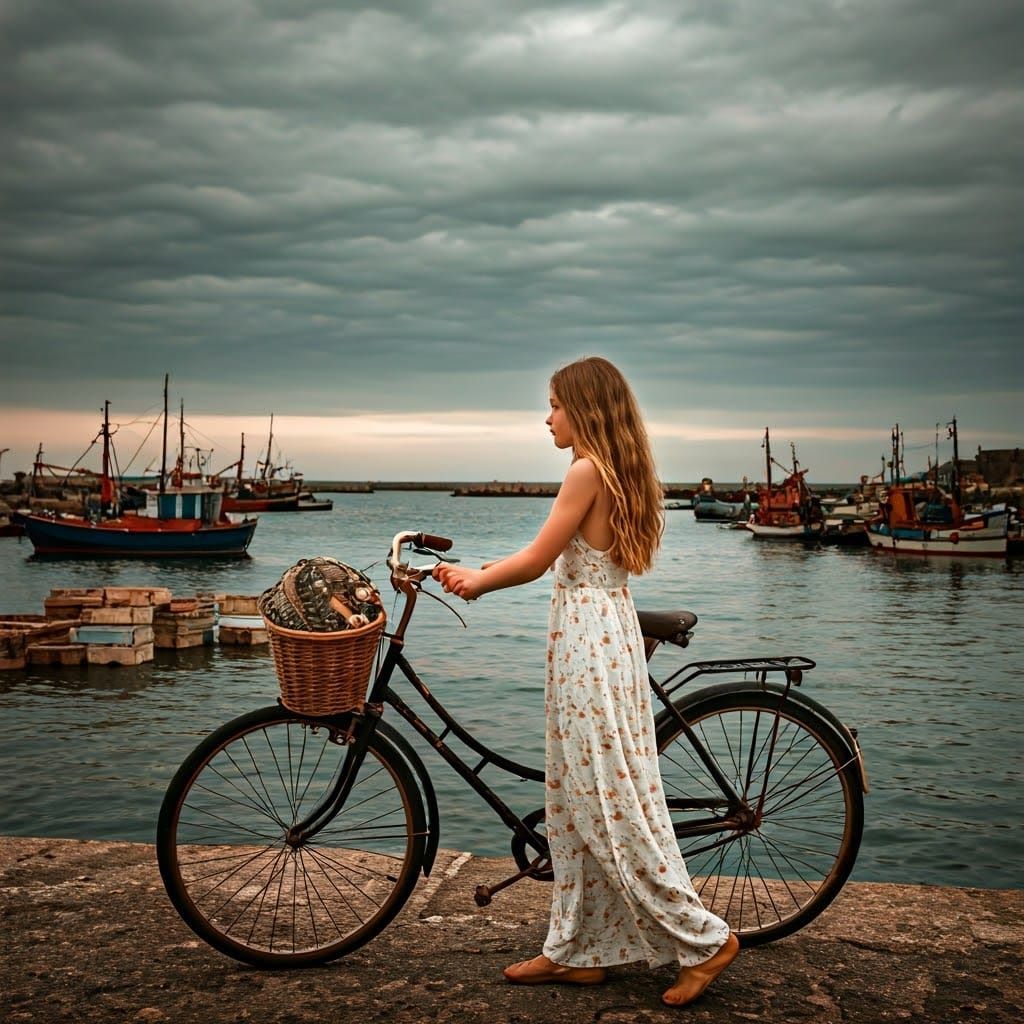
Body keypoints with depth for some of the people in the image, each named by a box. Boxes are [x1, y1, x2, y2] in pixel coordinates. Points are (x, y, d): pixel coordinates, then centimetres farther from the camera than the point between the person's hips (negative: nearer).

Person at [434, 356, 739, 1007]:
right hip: (611, 635, 10)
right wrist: (480, 575, 15)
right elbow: (560, 561, 15)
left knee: (609, 803, -3)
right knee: (580, 801, 14)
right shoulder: (617, 474, 14)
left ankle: (704, 938, 6)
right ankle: (577, 950, 23)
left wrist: (476, 581, 5)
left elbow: (538, 558, -12)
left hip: (589, 641, -10)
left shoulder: (588, 471, -15)